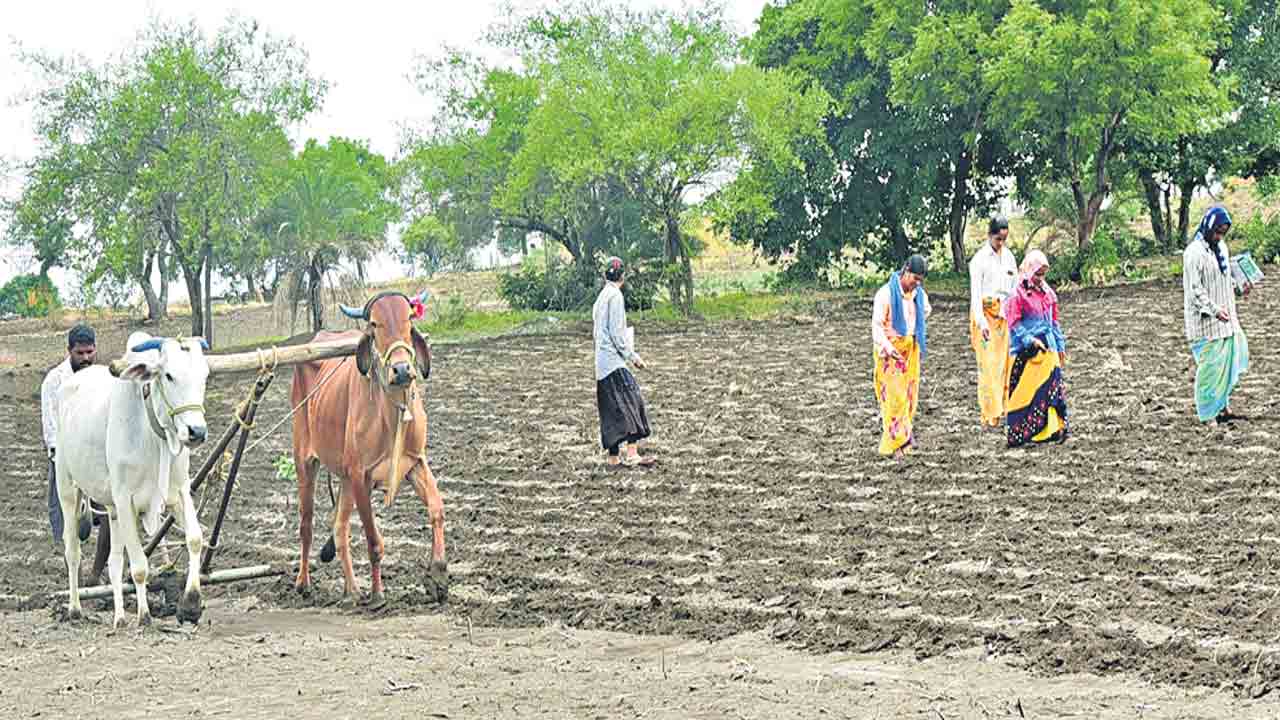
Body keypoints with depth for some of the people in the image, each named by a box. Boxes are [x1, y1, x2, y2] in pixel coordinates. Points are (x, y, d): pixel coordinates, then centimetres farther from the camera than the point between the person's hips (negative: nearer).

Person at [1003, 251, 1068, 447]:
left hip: (1048, 349, 6)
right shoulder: (1018, 295, -8)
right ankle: (1016, 433, 5)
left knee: (1053, 388, 0)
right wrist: (1029, 340, -21)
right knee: (1025, 391, -2)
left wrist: (1060, 345, 18)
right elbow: (1014, 323, -11)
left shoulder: (1048, 293, 13)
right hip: (1025, 351, -6)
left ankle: (1053, 428, 4)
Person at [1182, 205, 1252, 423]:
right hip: (1205, 321, -8)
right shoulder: (1194, 253, -16)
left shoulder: (1221, 248, 10)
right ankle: (1208, 415, 4)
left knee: (1230, 359, 12)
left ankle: (1222, 405, 25)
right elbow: (1195, 289, -19)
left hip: (1225, 317, 8)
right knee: (1210, 364, -4)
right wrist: (1214, 309, -29)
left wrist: (1240, 286, 2)